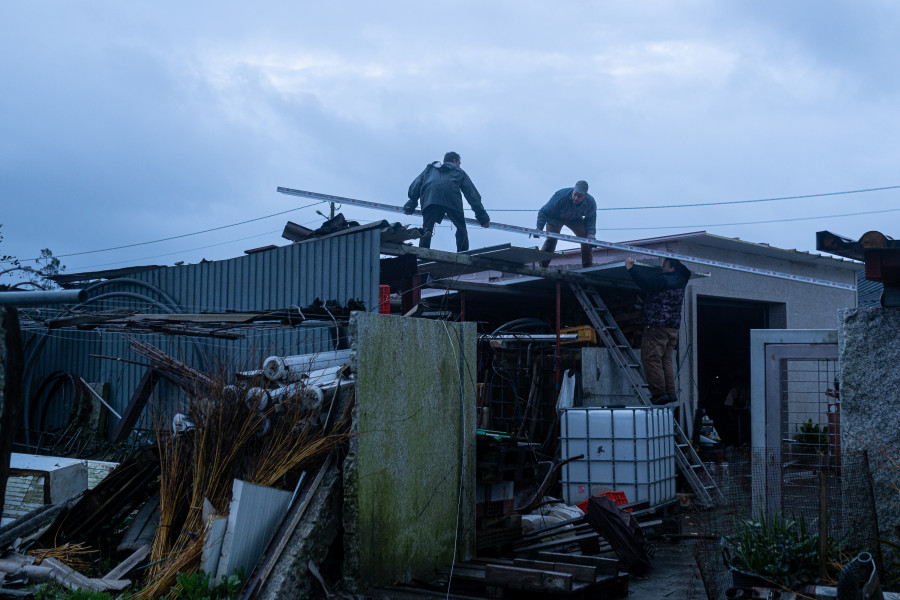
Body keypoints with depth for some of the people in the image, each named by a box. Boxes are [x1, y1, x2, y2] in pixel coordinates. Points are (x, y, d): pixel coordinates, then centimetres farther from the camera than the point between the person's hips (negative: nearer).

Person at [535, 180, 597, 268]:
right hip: (556, 217, -3)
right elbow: (544, 212, -30)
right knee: (551, 239, -23)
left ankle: (588, 266, 4)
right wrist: (539, 228, -43)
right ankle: (542, 266, -12)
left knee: (586, 237, -11)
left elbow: (591, 219, -8)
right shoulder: (561, 196, -37)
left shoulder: (591, 202, -26)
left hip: (575, 219, 3)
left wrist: (591, 234, -25)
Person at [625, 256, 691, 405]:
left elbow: (646, 283, -25)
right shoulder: (680, 281, 14)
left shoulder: (663, 280, -12)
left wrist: (631, 268, -17)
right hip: (673, 327, 9)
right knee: (666, 360, 13)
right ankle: (671, 392, 8)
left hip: (657, 326, -9)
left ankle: (659, 393, -12)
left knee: (651, 359, -6)